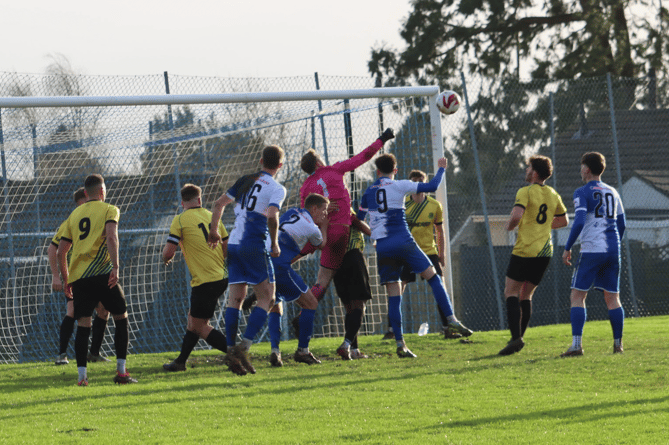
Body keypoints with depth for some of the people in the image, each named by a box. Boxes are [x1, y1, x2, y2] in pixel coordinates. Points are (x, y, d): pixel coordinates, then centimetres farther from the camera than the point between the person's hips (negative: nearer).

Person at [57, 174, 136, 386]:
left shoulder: (75, 214, 19)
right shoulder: (109, 210, 5)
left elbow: (61, 251, 18)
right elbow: (111, 236, -14)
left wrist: (66, 279, 27)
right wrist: (115, 267, -19)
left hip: (78, 276, 4)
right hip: (101, 273, -4)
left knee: (83, 325, 6)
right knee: (121, 318, 8)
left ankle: (82, 375, -4)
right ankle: (121, 371, 1)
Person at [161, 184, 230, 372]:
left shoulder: (180, 220, -7)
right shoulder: (212, 217, 10)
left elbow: (168, 252, -10)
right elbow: (227, 248, 13)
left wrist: (166, 258, 13)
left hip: (205, 282, -8)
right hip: (221, 277, 8)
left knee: (200, 327, -1)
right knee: (193, 319, 21)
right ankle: (181, 361, 28)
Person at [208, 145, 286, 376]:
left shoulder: (245, 181, 14)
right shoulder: (277, 189, -4)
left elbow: (219, 203, 16)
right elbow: (271, 216, -20)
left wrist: (214, 231, 29)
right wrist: (274, 244, -7)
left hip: (234, 244, 6)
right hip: (255, 247, -6)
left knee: (234, 300, 6)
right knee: (266, 299, 1)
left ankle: (231, 351, -3)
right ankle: (244, 347, -13)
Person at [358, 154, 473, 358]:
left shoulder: (369, 192, 13)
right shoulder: (399, 186, 1)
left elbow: (359, 219, 16)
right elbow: (432, 186, 0)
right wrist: (441, 169, 16)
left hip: (382, 248, 3)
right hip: (403, 241, -3)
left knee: (393, 295, 3)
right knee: (433, 277, 8)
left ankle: (400, 343, -3)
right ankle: (451, 318, -6)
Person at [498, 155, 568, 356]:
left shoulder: (526, 192, -10)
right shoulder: (553, 195, 11)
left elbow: (516, 216, -24)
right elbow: (563, 220, 22)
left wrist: (510, 226, -4)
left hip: (525, 249, -6)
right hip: (544, 251, 7)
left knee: (511, 292, -1)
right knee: (526, 295, 15)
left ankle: (516, 337, -15)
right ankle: (519, 338, 11)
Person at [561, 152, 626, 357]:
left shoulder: (582, 193, -4)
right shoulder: (612, 192, 16)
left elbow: (579, 222, -15)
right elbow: (621, 224, 19)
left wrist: (567, 248, -8)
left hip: (591, 250, -6)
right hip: (613, 250, 6)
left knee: (577, 296, -2)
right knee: (612, 298, 10)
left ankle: (576, 344, -13)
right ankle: (618, 344, 6)